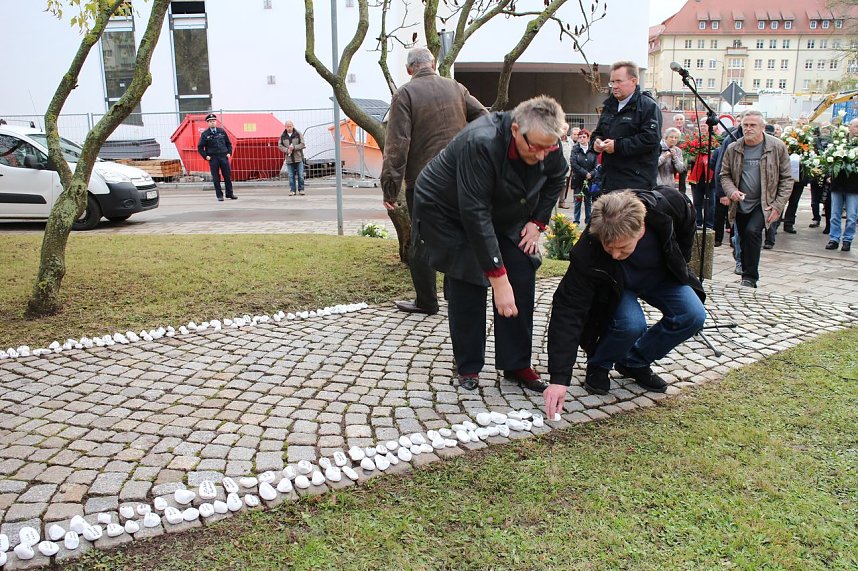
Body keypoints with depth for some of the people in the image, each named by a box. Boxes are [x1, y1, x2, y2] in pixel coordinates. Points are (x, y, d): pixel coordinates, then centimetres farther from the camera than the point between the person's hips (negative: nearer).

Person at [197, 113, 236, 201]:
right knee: (216, 178, 0)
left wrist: (229, 152, 4)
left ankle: (230, 194, 15)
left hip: (224, 157, 2)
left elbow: (228, 143, 15)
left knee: (228, 176, 4)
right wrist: (205, 156, -6)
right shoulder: (205, 134, 0)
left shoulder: (222, 131, 8)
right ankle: (219, 195, 8)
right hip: (213, 158, -2)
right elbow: (200, 147, 3)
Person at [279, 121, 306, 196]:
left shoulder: (298, 134, 0)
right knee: (291, 176, 3)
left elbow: (302, 144, -3)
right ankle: (292, 190, 9)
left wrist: (294, 147, -16)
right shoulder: (283, 136, 6)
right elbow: (280, 145, 6)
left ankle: (301, 189, 9)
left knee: (300, 175, 0)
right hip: (289, 159, 2)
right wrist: (287, 150, -11)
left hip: (298, 158, -2)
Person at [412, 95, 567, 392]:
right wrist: (498, 279, -40)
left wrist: (537, 222, -5)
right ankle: (467, 367, 6)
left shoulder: (546, 142, -18)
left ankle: (517, 364, 5)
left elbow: (557, 178, 5)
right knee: (468, 285, -11)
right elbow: (476, 215, -41)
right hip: (449, 212, -6)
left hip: (504, 214, 6)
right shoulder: (481, 143, -39)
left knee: (522, 276, -5)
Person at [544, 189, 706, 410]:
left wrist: (679, 266, 3)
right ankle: (599, 365, -1)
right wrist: (559, 379, -42)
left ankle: (634, 363, 3)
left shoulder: (668, 204, -34)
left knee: (693, 316, -19)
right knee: (630, 324, -32)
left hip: (662, 276, 4)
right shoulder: (587, 253, -39)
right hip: (615, 285, -3)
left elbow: (687, 225, -8)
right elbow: (568, 311, -37)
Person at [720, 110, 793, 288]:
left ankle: (750, 277, -14)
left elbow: (786, 179, -3)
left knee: (752, 231, -24)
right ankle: (747, 276, 29)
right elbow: (725, 175, 7)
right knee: (744, 241, 11)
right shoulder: (732, 149, 1)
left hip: (764, 204, -4)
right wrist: (731, 191, -14)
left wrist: (778, 206, -10)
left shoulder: (777, 147, -6)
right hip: (741, 204, 4)